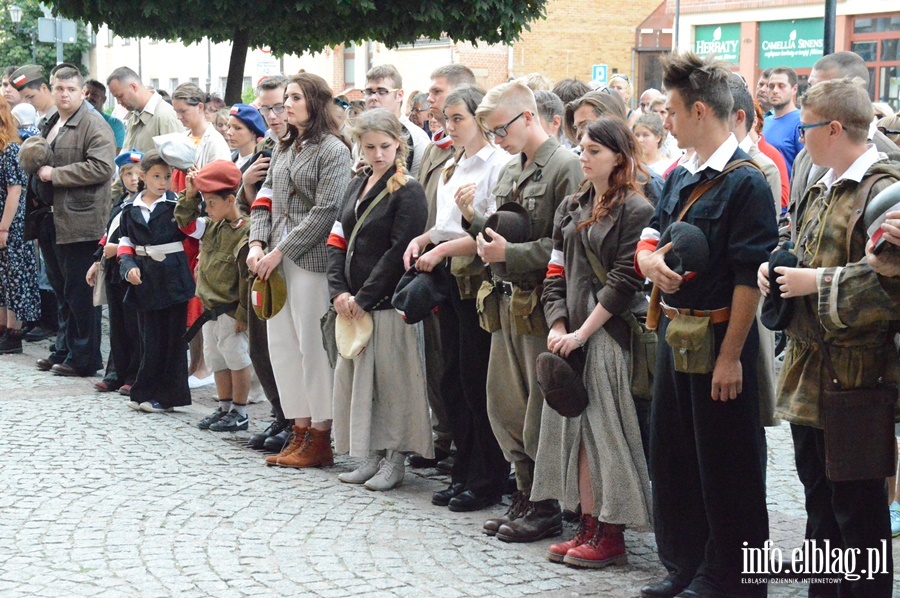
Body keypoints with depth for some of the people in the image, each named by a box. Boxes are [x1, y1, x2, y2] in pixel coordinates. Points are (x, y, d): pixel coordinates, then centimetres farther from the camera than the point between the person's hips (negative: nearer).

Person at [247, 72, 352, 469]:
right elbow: (266, 199, 16)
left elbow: (325, 210, -13)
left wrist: (281, 251, -14)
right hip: (276, 261, 8)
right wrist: (257, 244, 0)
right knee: (283, 344, 8)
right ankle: (300, 432, 16)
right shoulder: (283, 149, 17)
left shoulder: (332, 149, -7)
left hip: (311, 259, -8)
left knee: (313, 346, -4)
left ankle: (320, 440, 4)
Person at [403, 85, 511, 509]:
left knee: (478, 380, -3)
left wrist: (442, 249, -15)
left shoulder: (498, 164, -10)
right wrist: (422, 240, 4)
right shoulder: (452, 167, 17)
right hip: (453, 280, 9)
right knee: (454, 379, 11)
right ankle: (464, 472, 20)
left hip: (481, 280, -9)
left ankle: (487, 479, 6)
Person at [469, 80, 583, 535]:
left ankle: (547, 508, 8)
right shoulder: (508, 172, 16)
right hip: (509, 304, 9)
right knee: (506, 409, 12)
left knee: (541, 414, -2)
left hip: (542, 306, -9)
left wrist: (509, 253, -18)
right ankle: (525, 496, 23)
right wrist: (476, 221, 3)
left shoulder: (564, 166, -11)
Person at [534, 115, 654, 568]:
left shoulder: (635, 209, -7)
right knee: (578, 428, 7)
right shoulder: (571, 208, 14)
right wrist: (557, 325, -1)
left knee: (608, 429, -3)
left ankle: (611, 535, 4)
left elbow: (625, 281, -12)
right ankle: (588, 526, 15)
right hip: (571, 334, 7)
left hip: (610, 332, -7)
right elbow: (556, 272, 13)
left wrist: (583, 332, -13)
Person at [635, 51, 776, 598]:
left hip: (719, 337, -8)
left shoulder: (746, 182, -15)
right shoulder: (680, 178, 10)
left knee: (726, 466, 3)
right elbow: (647, 241, 15)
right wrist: (651, 261, -9)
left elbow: (750, 277, -18)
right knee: (673, 454, 16)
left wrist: (731, 356, -20)